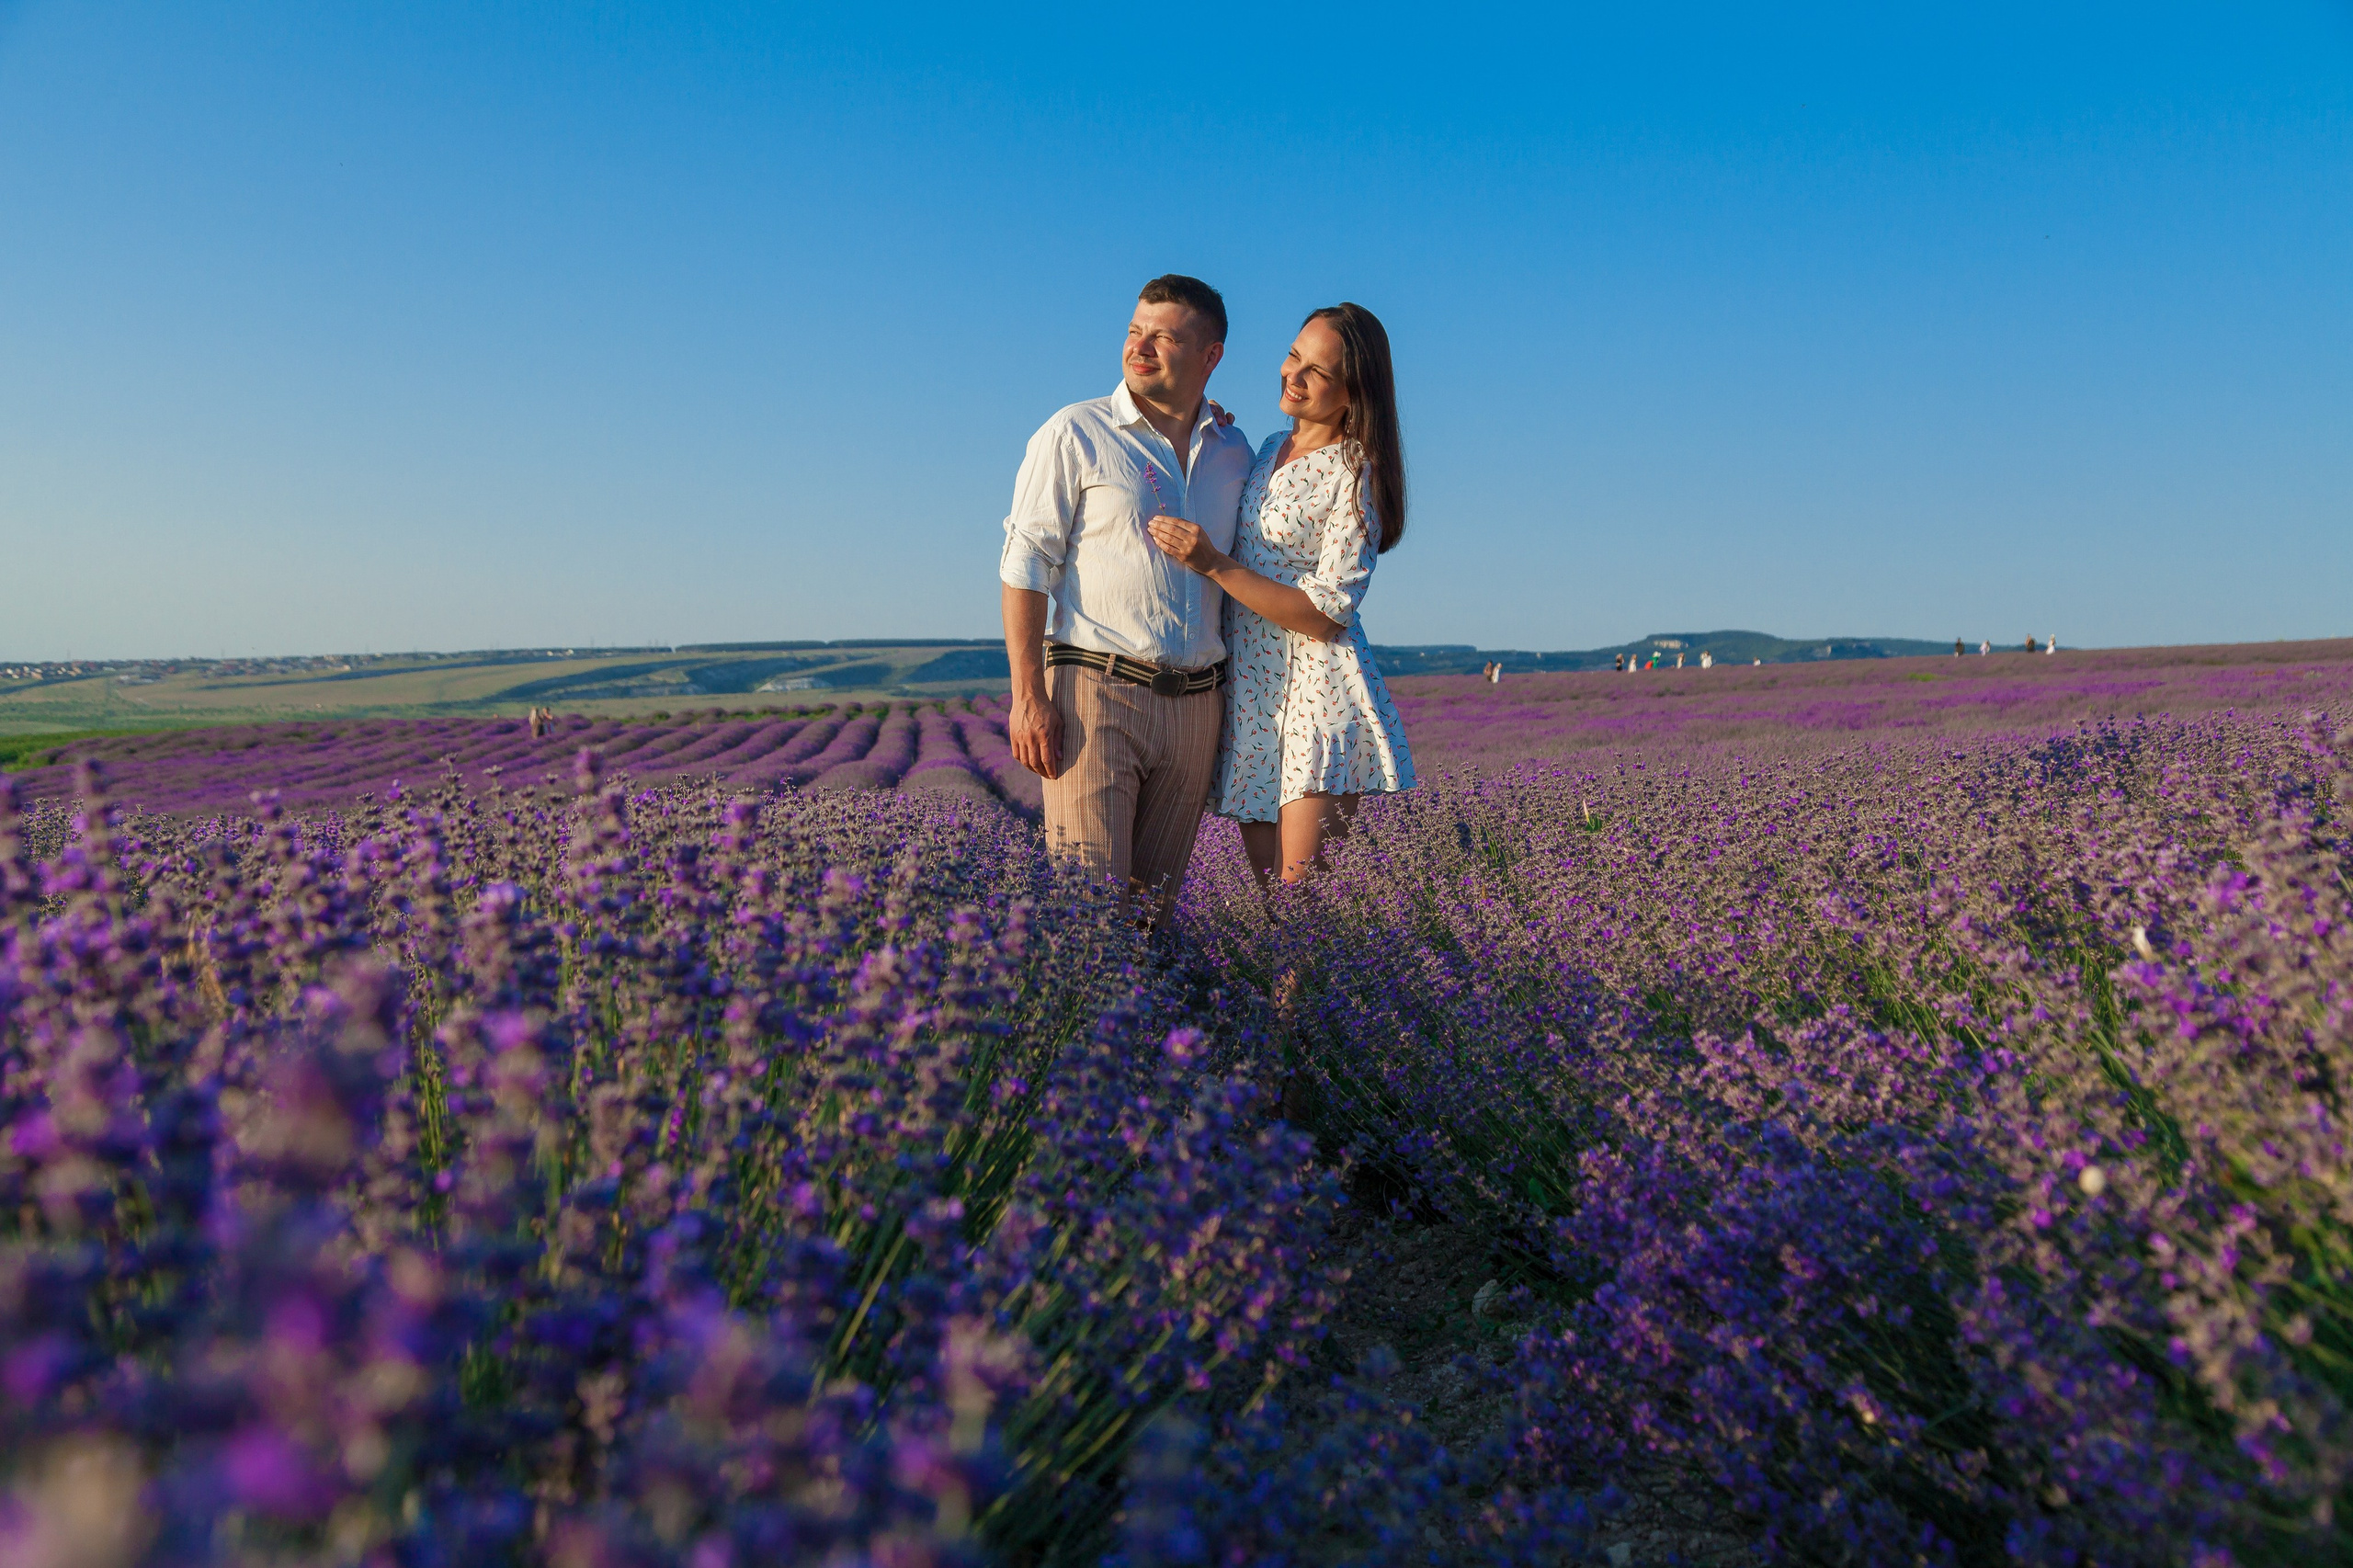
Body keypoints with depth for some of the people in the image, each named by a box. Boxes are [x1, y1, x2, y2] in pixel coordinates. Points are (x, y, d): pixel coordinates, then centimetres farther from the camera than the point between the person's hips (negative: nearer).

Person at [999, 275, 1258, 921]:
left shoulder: (1234, 451, 14)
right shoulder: (1076, 434, 1)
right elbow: (1025, 566, -4)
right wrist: (1028, 696, -12)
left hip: (1196, 704, 4)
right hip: (1096, 692, -4)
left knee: (1156, 899, 8)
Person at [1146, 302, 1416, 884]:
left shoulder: (1357, 475, -8)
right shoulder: (1272, 448, 14)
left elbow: (1326, 613, -15)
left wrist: (1213, 562, -19)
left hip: (1318, 689, -7)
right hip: (1250, 691, 7)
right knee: (1267, 891, 8)